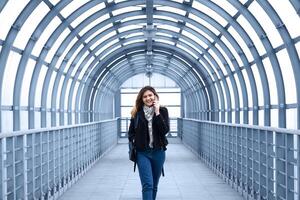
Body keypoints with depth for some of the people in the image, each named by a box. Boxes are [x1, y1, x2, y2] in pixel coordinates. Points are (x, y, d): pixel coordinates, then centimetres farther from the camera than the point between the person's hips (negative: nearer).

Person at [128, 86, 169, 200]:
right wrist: (134, 142, -6)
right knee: (147, 184, -12)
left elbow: (165, 130, -14)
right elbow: (131, 132, 11)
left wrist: (157, 113, -17)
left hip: (158, 152, 1)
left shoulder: (162, 111, 0)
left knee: (154, 185, 13)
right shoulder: (137, 112, 0)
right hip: (142, 153, -1)